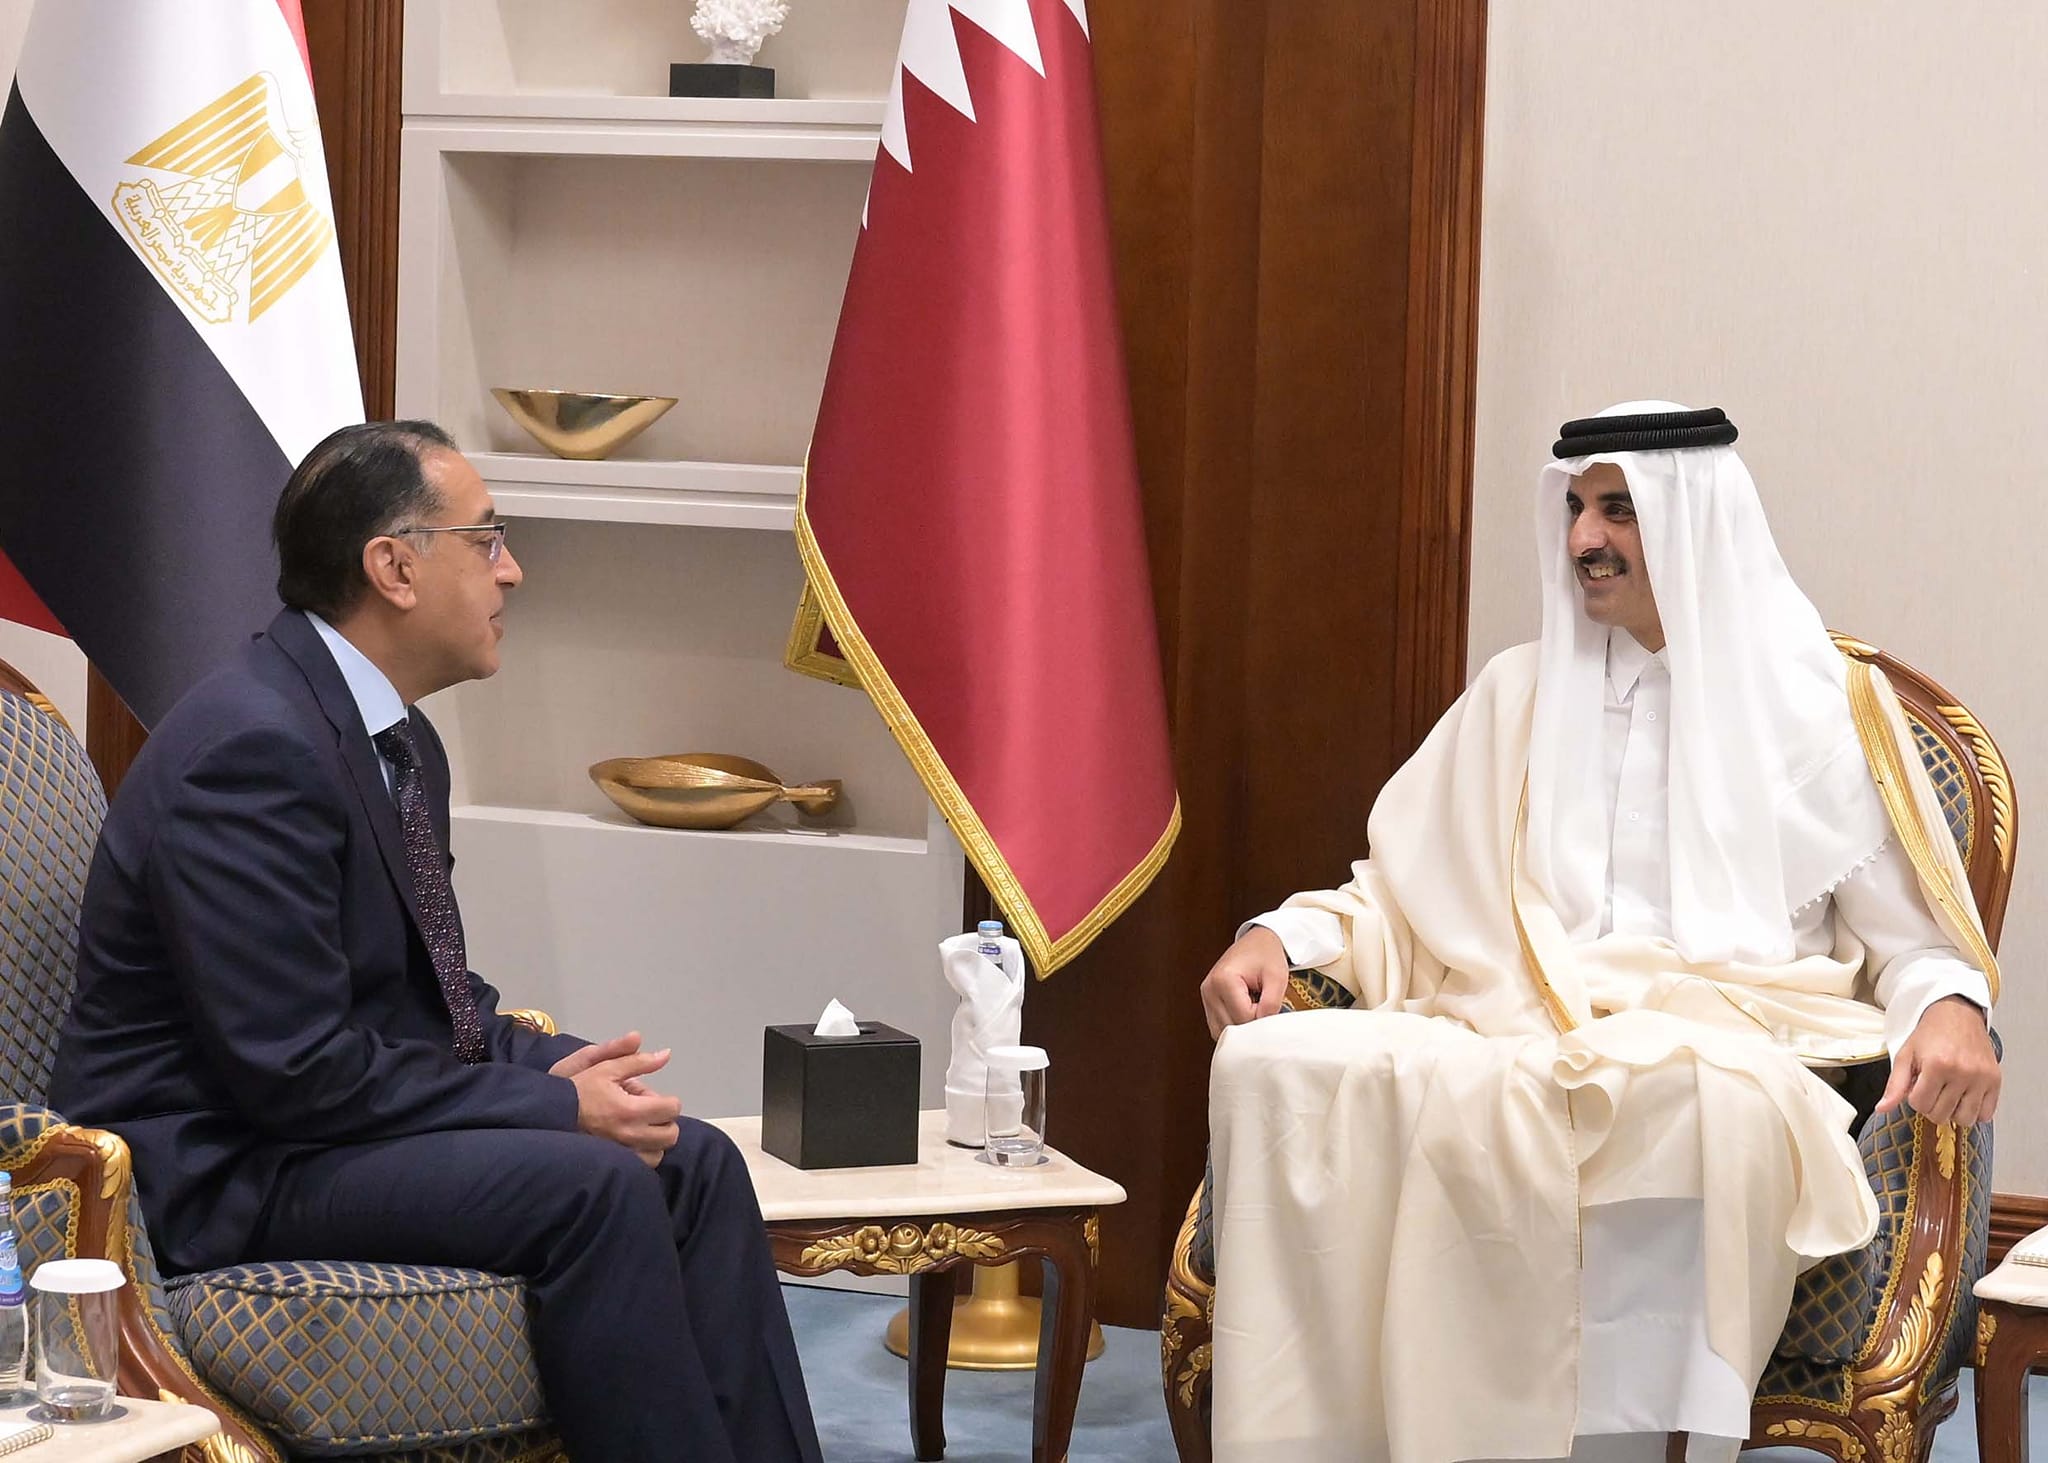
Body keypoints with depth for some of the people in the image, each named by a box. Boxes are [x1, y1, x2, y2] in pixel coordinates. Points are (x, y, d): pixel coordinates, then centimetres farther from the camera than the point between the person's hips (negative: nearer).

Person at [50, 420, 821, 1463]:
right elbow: (296, 1071, -24)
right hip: (221, 1171, -10)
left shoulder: (400, 742, 11)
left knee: (696, 1163, -3)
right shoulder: (254, 749, -22)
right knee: (595, 1187, -25)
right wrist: (553, 1103, -19)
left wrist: (549, 1063, -1)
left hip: (333, 1110, 10)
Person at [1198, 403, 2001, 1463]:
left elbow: (1913, 938, 11)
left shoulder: (1820, 704, 12)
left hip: (1729, 1043, -3)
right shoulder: (1522, 693, 22)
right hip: (1510, 1034, 3)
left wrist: (1950, 1007, -13)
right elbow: (1400, 888, 23)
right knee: (1278, 1067, -28)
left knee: (1702, 1096, -43)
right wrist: (1281, 935, 3)